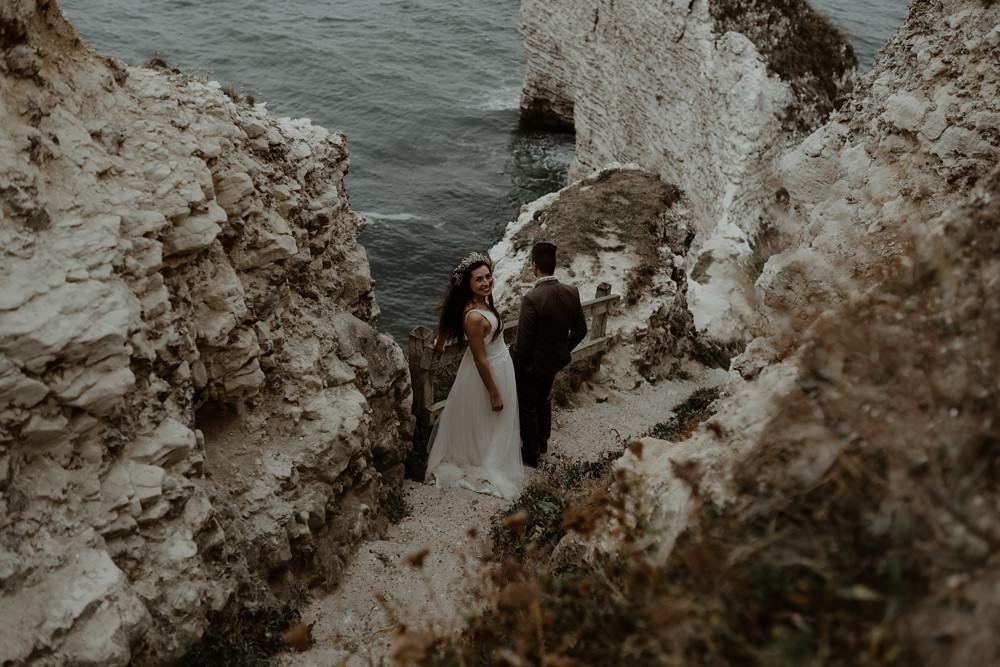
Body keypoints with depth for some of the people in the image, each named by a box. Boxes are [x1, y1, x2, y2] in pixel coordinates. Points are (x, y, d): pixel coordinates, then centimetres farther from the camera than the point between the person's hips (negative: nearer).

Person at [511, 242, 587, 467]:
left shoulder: (532, 299, -32)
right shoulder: (572, 293, -13)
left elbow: (523, 341, -24)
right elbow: (580, 330, -2)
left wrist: (516, 365, -7)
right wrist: (564, 349, 14)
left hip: (532, 364, -6)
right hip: (556, 360, 6)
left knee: (528, 407, 16)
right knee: (544, 400, 29)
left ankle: (530, 453, 33)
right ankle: (542, 441, 49)